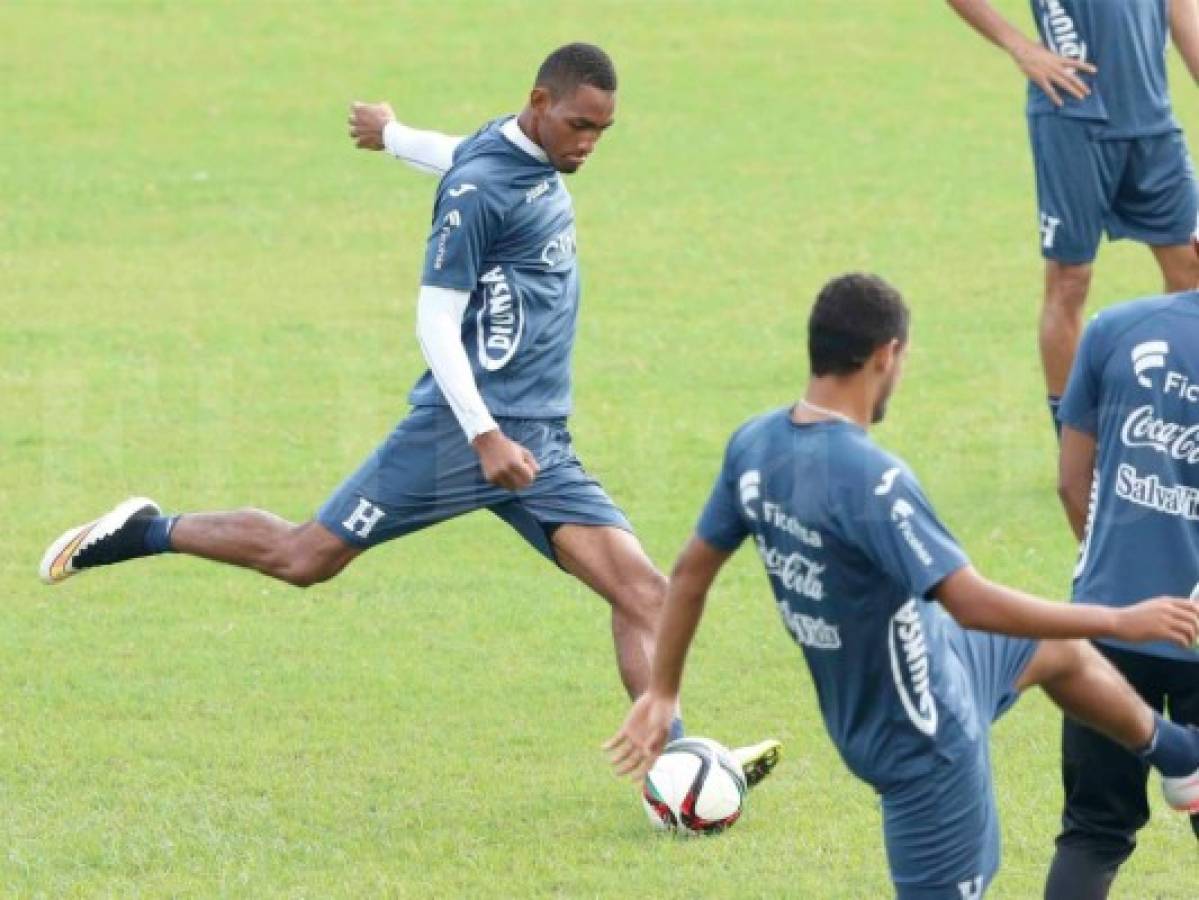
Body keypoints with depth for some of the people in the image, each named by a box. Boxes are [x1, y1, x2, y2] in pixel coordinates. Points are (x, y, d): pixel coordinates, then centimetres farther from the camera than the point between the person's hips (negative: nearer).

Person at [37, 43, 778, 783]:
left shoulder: (540, 164, 12)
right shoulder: (482, 187, -13)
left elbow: (458, 155, 34)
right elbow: (436, 323, -15)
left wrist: (390, 132, 56)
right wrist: (486, 436, -23)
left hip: (541, 445, 7)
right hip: (462, 430, -7)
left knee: (642, 589, -8)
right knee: (304, 557, -1)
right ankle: (145, 533, 19)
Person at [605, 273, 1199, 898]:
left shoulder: (754, 445, -9)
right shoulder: (869, 478, -34)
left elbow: (691, 572, 2)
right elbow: (971, 604, -35)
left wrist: (661, 694, 15)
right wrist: (1122, 622, -26)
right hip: (922, 738, -10)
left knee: (1059, 651, 29)